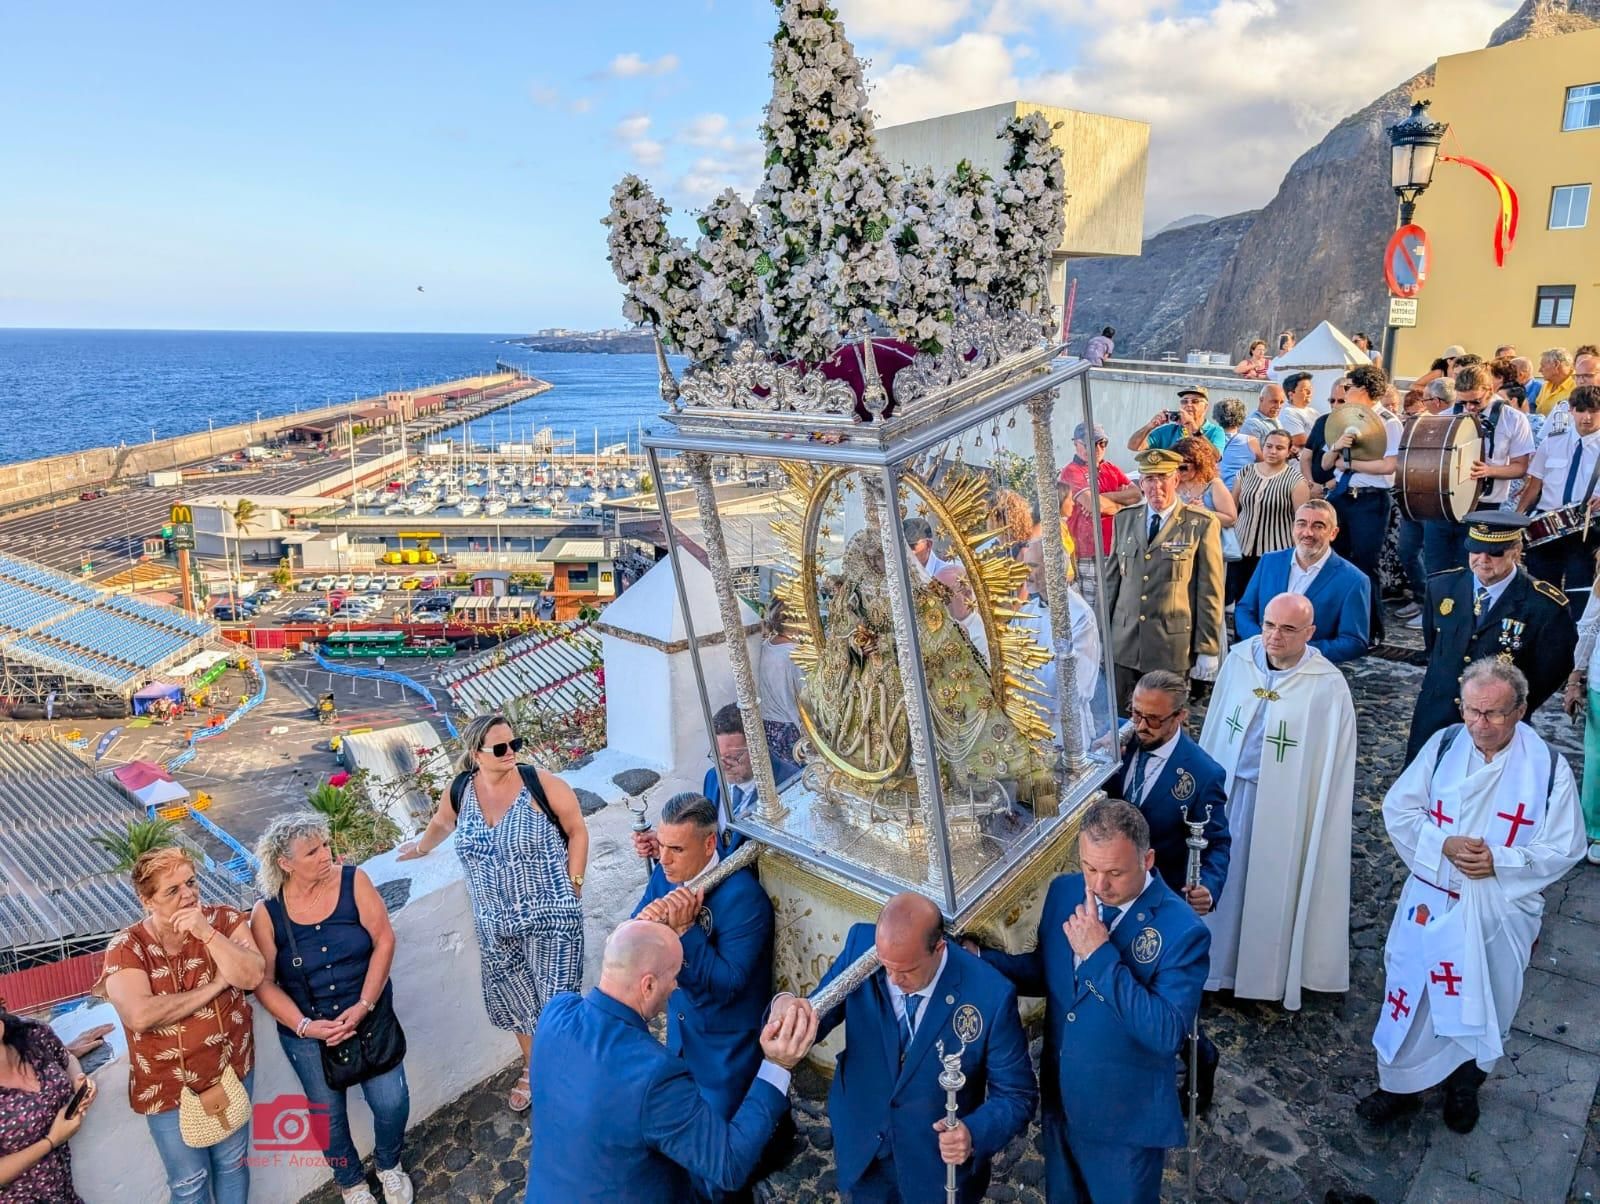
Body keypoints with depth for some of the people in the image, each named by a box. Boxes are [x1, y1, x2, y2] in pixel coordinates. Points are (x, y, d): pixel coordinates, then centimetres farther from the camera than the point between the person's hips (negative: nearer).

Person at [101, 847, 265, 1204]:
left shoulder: (223, 919, -11)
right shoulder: (127, 947, -17)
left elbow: (252, 977, -22)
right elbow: (140, 1016, -30)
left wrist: (207, 933, -30)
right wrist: (216, 985, -23)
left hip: (232, 1068, 2)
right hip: (168, 1087, -2)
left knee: (233, 1161, 21)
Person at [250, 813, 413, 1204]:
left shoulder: (353, 881, -15)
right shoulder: (266, 913, -14)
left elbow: (383, 940, -14)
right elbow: (264, 982, -8)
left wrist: (363, 1006, -19)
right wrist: (305, 1025, -18)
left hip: (370, 1016, 0)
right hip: (307, 1031, 0)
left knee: (392, 1102, -1)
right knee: (328, 1114, 13)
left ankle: (389, 1164, 32)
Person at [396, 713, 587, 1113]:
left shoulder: (539, 783, -15)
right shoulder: (460, 790, -3)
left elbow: (577, 829, -6)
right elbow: (441, 822, 21)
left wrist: (573, 882, -8)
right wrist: (422, 847, 33)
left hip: (551, 918, -4)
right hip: (495, 925, 5)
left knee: (556, 1004, -4)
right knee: (513, 1003, 18)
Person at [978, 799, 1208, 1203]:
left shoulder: (1183, 930, -24)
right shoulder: (1064, 892, -8)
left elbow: (1167, 1035, -29)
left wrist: (1101, 955, -33)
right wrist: (976, 960, -10)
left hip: (1126, 1120, -5)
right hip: (1058, 1101, 5)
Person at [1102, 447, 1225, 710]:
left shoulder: (1202, 524, -4)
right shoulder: (1124, 519, 8)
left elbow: (1210, 590, -4)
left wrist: (1208, 649, -5)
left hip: (1173, 646, -3)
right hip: (1124, 643, 3)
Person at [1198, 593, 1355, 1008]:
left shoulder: (1328, 686, -17)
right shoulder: (1238, 659, -7)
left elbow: (1335, 764, -10)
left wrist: (1326, 815, -8)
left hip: (1285, 803, -3)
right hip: (1230, 791, 4)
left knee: (1274, 887, 13)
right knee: (1224, 878, 17)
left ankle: (1270, 971, 35)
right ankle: (1220, 959, 38)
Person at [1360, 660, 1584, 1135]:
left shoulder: (1547, 767, -13)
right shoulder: (1443, 745, -10)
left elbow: (1563, 848, -8)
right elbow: (1398, 809, -4)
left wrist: (1500, 861, -21)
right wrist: (1443, 845, -20)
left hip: (1500, 913, 0)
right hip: (1432, 900, 1)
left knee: (1484, 1004, 18)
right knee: (1413, 992, 10)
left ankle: (1465, 1083, 45)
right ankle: (1398, 1083, 32)